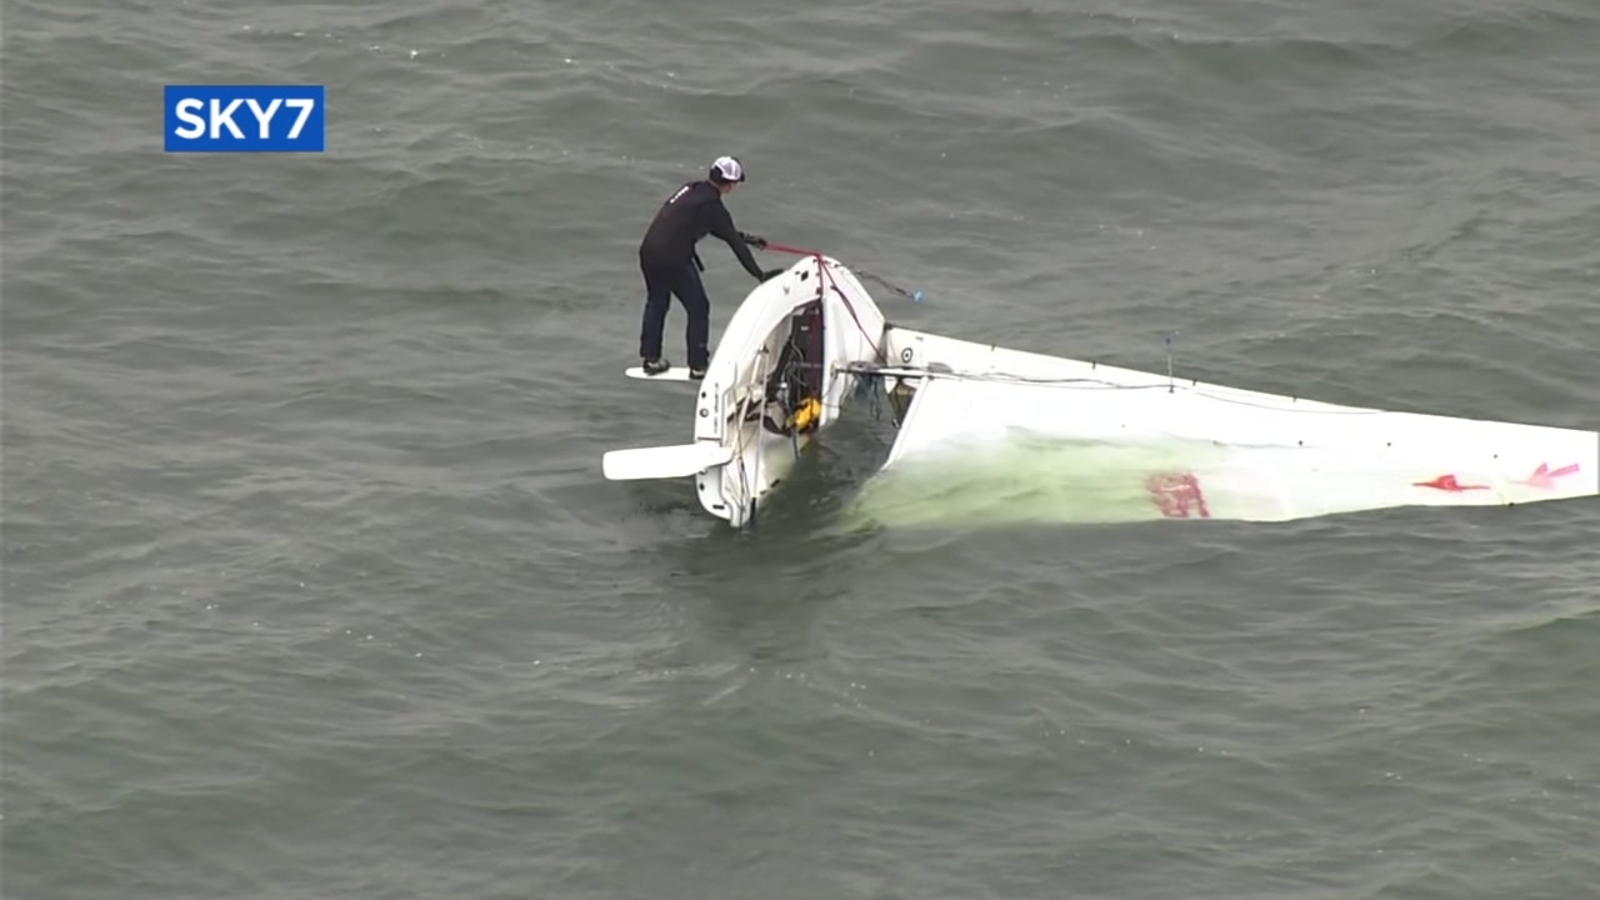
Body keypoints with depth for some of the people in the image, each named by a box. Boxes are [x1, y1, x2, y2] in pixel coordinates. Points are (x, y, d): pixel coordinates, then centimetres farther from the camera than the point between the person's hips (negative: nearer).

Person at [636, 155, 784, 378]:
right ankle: (698, 366, 12)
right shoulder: (711, 205, -11)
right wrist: (759, 274, -7)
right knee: (698, 308, 8)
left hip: (649, 250, 8)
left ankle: (651, 358, 30)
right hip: (674, 258, -8)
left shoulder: (692, 190, 13)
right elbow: (734, 242, -10)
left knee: (657, 303, 26)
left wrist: (746, 238, 30)